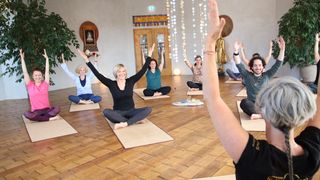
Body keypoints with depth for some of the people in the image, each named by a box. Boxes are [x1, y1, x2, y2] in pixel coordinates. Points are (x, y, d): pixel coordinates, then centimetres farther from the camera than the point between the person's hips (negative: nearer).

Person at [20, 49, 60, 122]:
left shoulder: (45, 84, 6)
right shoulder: (30, 85, 5)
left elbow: (47, 71, 6)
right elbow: (25, 72, 2)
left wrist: (46, 58, 6)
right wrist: (22, 58, 0)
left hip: (47, 109, 0)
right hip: (36, 111, 0)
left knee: (57, 109, -31)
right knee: (26, 114, -33)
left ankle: (39, 117, -19)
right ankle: (49, 118, -25)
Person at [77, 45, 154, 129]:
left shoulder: (130, 81, -2)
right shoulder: (111, 84, -5)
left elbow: (143, 70, -6)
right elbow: (97, 74, -10)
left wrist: (149, 55, -10)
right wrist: (86, 60, -15)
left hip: (131, 111, 1)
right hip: (118, 113, -1)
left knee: (148, 109, -25)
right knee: (106, 111, -33)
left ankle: (124, 123, -32)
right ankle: (135, 120, -29)